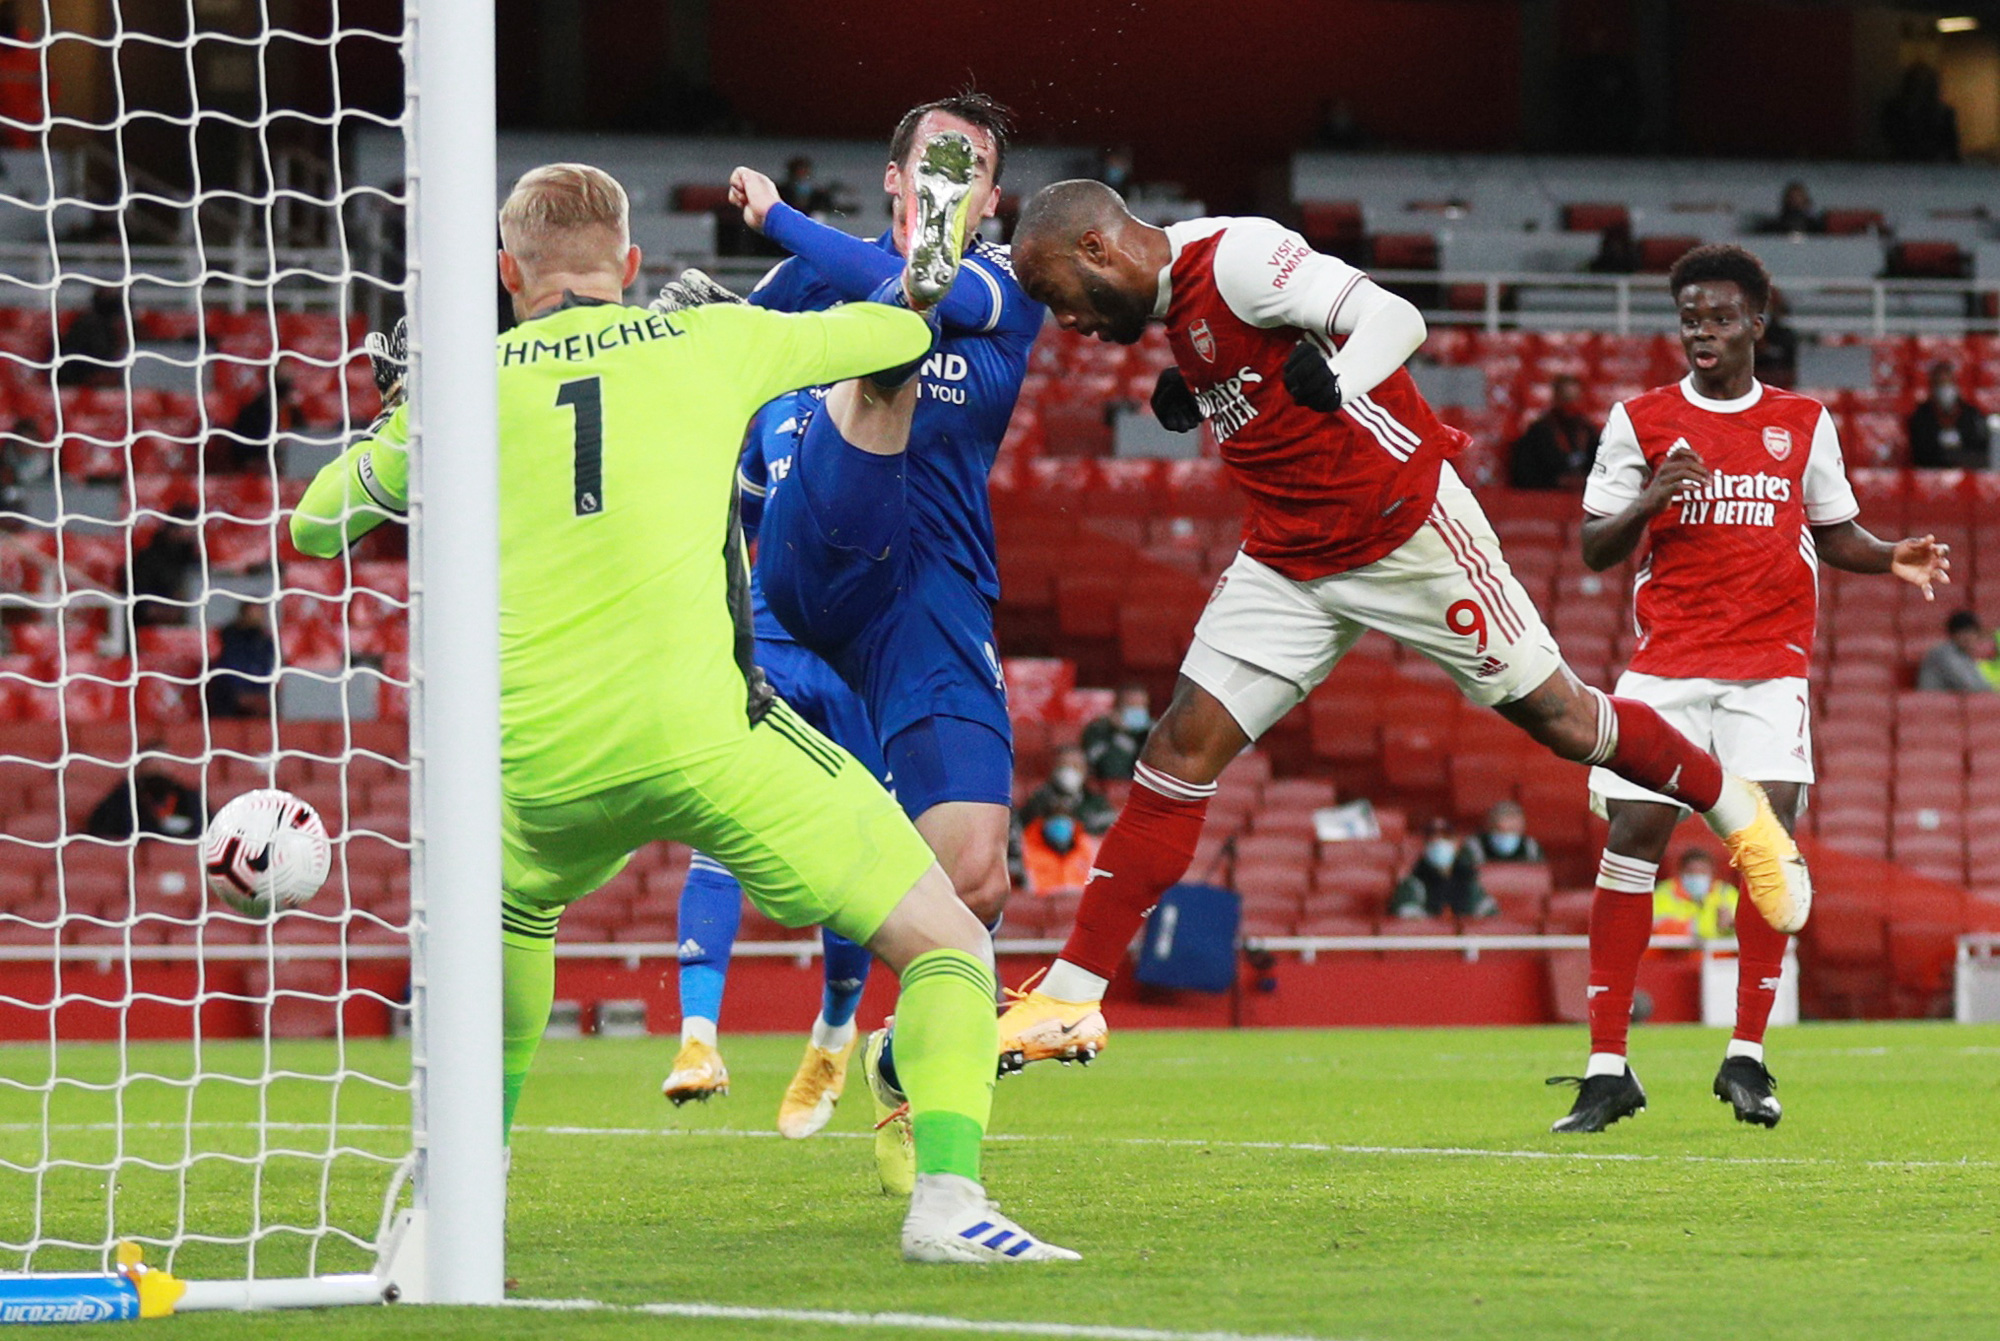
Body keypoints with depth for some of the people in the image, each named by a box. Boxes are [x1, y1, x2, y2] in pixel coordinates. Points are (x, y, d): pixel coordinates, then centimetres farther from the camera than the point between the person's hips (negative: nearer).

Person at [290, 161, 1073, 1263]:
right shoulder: (709, 341, 12)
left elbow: (315, 523, 28)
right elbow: (896, 333, 27)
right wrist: (915, 294, 50)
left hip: (540, 761, 3)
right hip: (699, 733, -3)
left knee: (509, 920, 36)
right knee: (946, 942, 3)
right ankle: (945, 1193, -20)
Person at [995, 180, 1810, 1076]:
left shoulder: (1237, 258, -20)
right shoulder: (1175, 299, 7)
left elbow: (1393, 321, -28)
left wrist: (1324, 392, -45)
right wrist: (1194, 399, 1)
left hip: (1406, 530, -8)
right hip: (1290, 558, 8)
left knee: (1557, 716, 4)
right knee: (1183, 747, -3)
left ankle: (1737, 812, 30)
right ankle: (1069, 999, -4)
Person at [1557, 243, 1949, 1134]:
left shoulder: (1804, 423, 11)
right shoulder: (1641, 421, 7)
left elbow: (1833, 532, 18)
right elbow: (1595, 549, 6)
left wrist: (1893, 558, -1)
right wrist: (1648, 502, -13)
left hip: (1771, 664, 1)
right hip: (1666, 661, -1)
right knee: (1633, 837, -8)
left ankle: (1747, 1059, -6)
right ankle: (1607, 1067, -3)